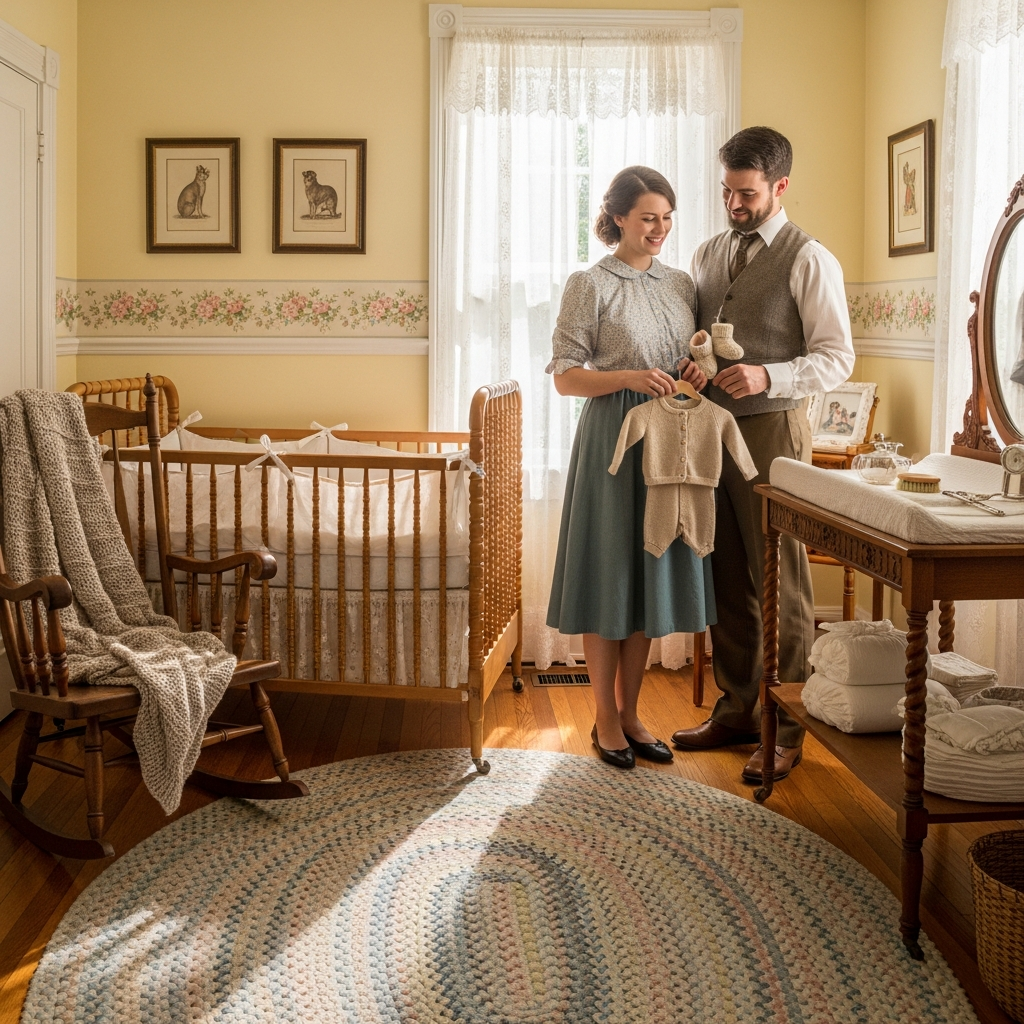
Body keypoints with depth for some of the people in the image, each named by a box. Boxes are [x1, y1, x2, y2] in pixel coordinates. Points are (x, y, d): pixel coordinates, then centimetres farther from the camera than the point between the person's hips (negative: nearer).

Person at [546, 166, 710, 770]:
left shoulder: (681, 284, 11)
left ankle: (630, 714, 22)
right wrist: (631, 378, -21)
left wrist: (697, 373, -3)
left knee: (652, 576, 10)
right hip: (613, 441, -5)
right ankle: (606, 721, 14)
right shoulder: (590, 285, -5)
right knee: (608, 578, 1)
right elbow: (565, 377, -8)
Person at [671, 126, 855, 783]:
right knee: (726, 578, 12)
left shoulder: (809, 261, -5)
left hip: (772, 429, -6)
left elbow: (836, 358, -9)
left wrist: (767, 376, -24)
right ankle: (736, 710, 24)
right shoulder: (709, 256, 15)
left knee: (780, 582, -2)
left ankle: (784, 729, 8)